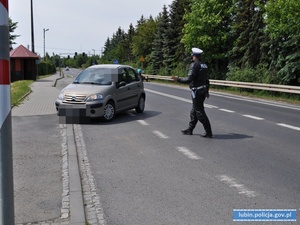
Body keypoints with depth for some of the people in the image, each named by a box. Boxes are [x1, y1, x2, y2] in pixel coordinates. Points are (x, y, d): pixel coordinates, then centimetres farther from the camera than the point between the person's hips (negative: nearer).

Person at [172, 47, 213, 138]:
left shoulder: (194, 65, -15)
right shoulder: (204, 65, 12)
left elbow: (189, 79, -22)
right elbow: (207, 80, 18)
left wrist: (178, 79, -11)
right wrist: (206, 91, 26)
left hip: (197, 91, -9)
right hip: (203, 91, 9)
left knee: (199, 112, -4)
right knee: (194, 111, 17)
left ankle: (208, 132, -3)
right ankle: (189, 130, 27)